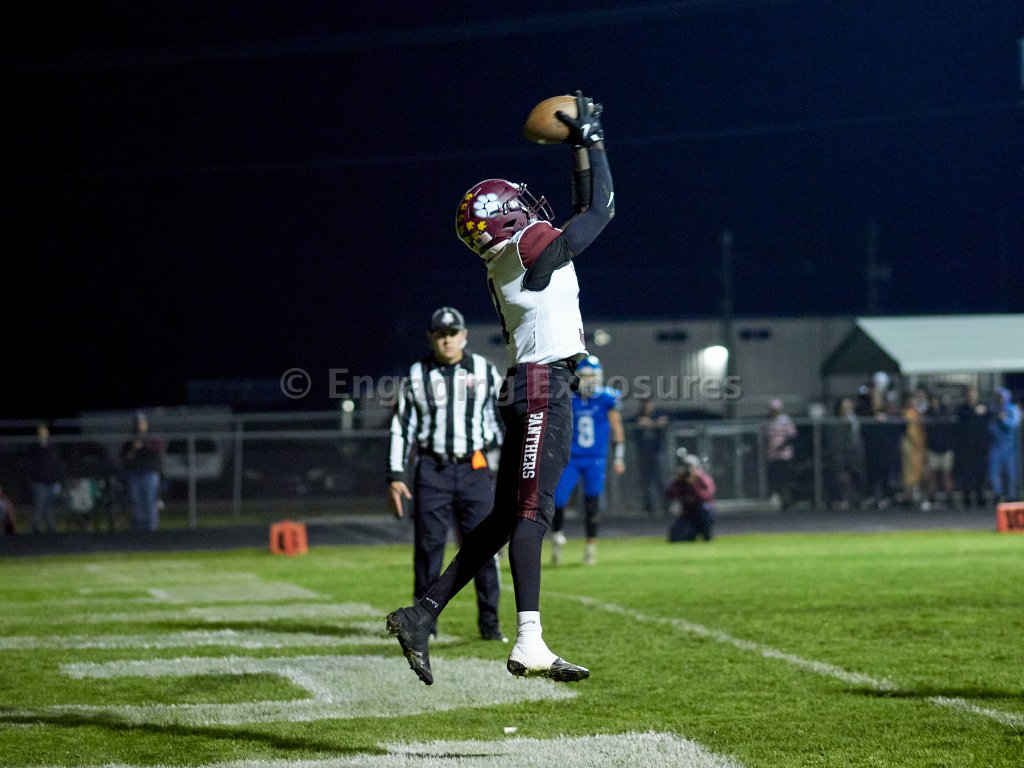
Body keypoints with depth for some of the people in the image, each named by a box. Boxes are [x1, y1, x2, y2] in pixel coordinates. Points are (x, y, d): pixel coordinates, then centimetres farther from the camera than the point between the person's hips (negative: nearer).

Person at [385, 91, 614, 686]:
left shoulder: (508, 262, 18)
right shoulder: (531, 248, -8)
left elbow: (581, 212, 30)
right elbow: (600, 210, 0)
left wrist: (579, 145, 29)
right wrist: (590, 138, 10)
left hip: (531, 386, 9)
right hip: (545, 386, -9)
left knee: (506, 518, 11)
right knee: (531, 512, -14)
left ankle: (423, 615, 11)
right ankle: (530, 645, -19)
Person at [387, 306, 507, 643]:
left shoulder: (484, 371, 5)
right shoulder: (417, 376, 3)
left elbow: (503, 418, 10)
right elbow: (401, 427, 4)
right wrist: (395, 476, -1)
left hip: (474, 469, 0)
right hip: (432, 471, 0)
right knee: (428, 546, 0)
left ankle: (489, 621, 7)